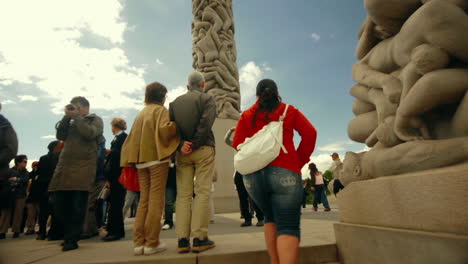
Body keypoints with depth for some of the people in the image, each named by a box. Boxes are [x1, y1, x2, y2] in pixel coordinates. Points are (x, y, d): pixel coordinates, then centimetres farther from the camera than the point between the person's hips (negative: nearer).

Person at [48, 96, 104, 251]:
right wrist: (67, 117, 5)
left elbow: (89, 134, -10)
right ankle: (69, 235, 23)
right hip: (64, 165, 6)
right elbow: (60, 136, 10)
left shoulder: (95, 120, 8)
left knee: (78, 205, -6)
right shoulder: (71, 123, 24)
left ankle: (72, 240, 4)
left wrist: (77, 116, -4)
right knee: (60, 203, 6)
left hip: (83, 166, -6)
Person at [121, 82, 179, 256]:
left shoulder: (140, 114, 20)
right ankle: (152, 242, -2)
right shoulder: (161, 110, 1)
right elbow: (164, 129, -18)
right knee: (156, 199, -4)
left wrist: (131, 160, 19)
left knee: (144, 200, 9)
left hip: (141, 160, 7)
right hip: (157, 157, -6)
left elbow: (131, 138, 17)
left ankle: (139, 242, 9)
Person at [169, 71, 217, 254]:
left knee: (183, 195, 5)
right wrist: (194, 145, -11)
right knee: (202, 193, -2)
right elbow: (206, 123, -12)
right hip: (203, 150, -3)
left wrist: (181, 145, -7)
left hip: (182, 153, 4)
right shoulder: (207, 99, 4)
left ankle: (182, 240, 5)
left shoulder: (175, 102, 16)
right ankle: (199, 239, -2)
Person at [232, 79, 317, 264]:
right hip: (284, 172, -2)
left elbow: (237, 144, 7)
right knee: (288, 227, -4)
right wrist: (300, 160, 6)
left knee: (271, 218, 22)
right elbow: (309, 133, 1)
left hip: (253, 174, 3)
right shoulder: (289, 110, 12)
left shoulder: (247, 115, 13)